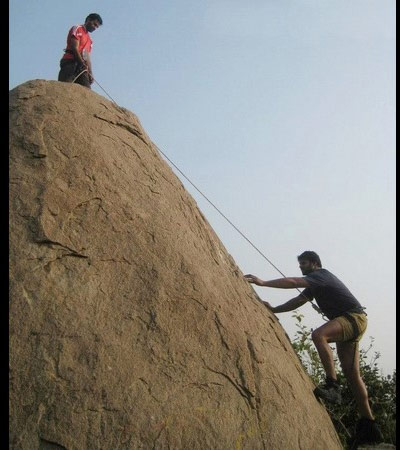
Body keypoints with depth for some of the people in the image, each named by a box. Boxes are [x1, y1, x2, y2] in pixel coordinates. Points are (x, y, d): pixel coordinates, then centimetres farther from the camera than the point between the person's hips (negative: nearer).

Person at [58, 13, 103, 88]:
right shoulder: (77, 29, 6)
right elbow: (75, 48, -8)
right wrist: (82, 64, -19)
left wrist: (90, 73, 10)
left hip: (81, 67, 7)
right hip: (70, 63, -7)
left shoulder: (89, 40, 29)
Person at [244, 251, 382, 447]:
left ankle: (332, 385, -30)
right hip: (346, 321, 10)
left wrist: (263, 282, -23)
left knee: (318, 335, -34)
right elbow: (298, 301, 21)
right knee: (351, 372, 3)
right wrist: (274, 309, 10)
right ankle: (368, 426, 5)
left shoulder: (321, 275, -8)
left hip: (354, 317, -10)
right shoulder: (314, 284, 21)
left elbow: (292, 282, -21)